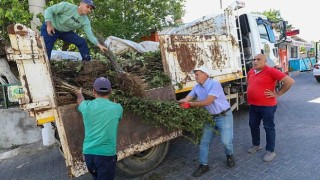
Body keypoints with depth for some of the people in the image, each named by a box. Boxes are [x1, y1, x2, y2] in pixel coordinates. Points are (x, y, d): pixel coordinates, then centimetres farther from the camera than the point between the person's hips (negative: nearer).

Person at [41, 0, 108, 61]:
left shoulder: (85, 21, -14)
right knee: (46, 49, -12)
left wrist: (99, 45, -31)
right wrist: (49, 25, -31)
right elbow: (49, 10, -21)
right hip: (50, 28, -4)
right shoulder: (67, 6, -26)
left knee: (82, 42, -7)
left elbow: (90, 35, -19)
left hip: (65, 32, 4)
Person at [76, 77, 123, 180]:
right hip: (107, 154, -3)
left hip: (88, 153, 3)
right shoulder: (117, 108, -5)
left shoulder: (87, 106, -2)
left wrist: (79, 93, 47)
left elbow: (80, 101, 23)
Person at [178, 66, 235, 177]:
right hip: (210, 117, 6)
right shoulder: (197, 87, 1)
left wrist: (191, 104, -25)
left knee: (226, 140, -6)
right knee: (204, 141, 5)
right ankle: (203, 165, 18)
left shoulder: (215, 84, -22)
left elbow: (208, 101, -29)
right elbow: (186, 99, -5)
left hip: (224, 116, -6)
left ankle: (229, 156, 28)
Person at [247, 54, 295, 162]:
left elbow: (290, 81, -19)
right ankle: (256, 145, 38)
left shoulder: (270, 71, -17)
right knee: (253, 125, 18)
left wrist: (277, 94, -15)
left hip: (267, 106, -7)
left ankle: (270, 151, 21)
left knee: (269, 128, 6)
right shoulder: (251, 72, 6)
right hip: (253, 105, 8)